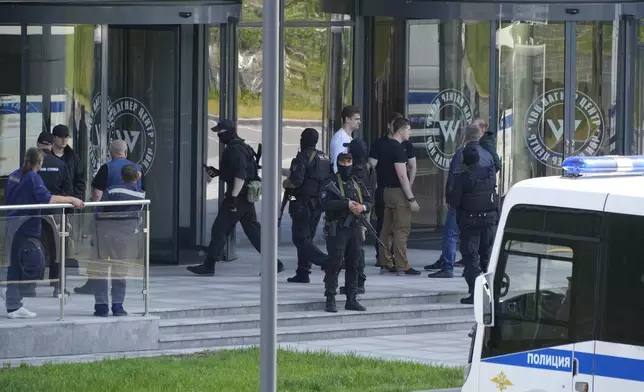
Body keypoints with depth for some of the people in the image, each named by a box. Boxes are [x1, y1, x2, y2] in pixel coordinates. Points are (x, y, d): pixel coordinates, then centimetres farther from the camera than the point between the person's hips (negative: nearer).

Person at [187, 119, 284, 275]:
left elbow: (241, 175, -24)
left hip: (238, 196, -10)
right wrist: (218, 173, 24)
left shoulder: (235, 150, -15)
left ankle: (209, 266, -3)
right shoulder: (243, 147, 17)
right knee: (254, 230, 11)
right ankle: (274, 262, 10)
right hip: (247, 197, 10)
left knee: (219, 229, -5)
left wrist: (233, 197, -28)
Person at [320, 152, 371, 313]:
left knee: (353, 265, 9)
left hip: (355, 228, 6)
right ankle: (330, 300, -8)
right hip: (337, 229, -6)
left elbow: (369, 201, 16)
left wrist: (362, 207, -8)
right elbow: (325, 203, -16)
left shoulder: (357, 183, 16)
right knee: (334, 264, -9)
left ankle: (351, 299, 16)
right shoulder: (331, 182, -3)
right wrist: (347, 204, -21)